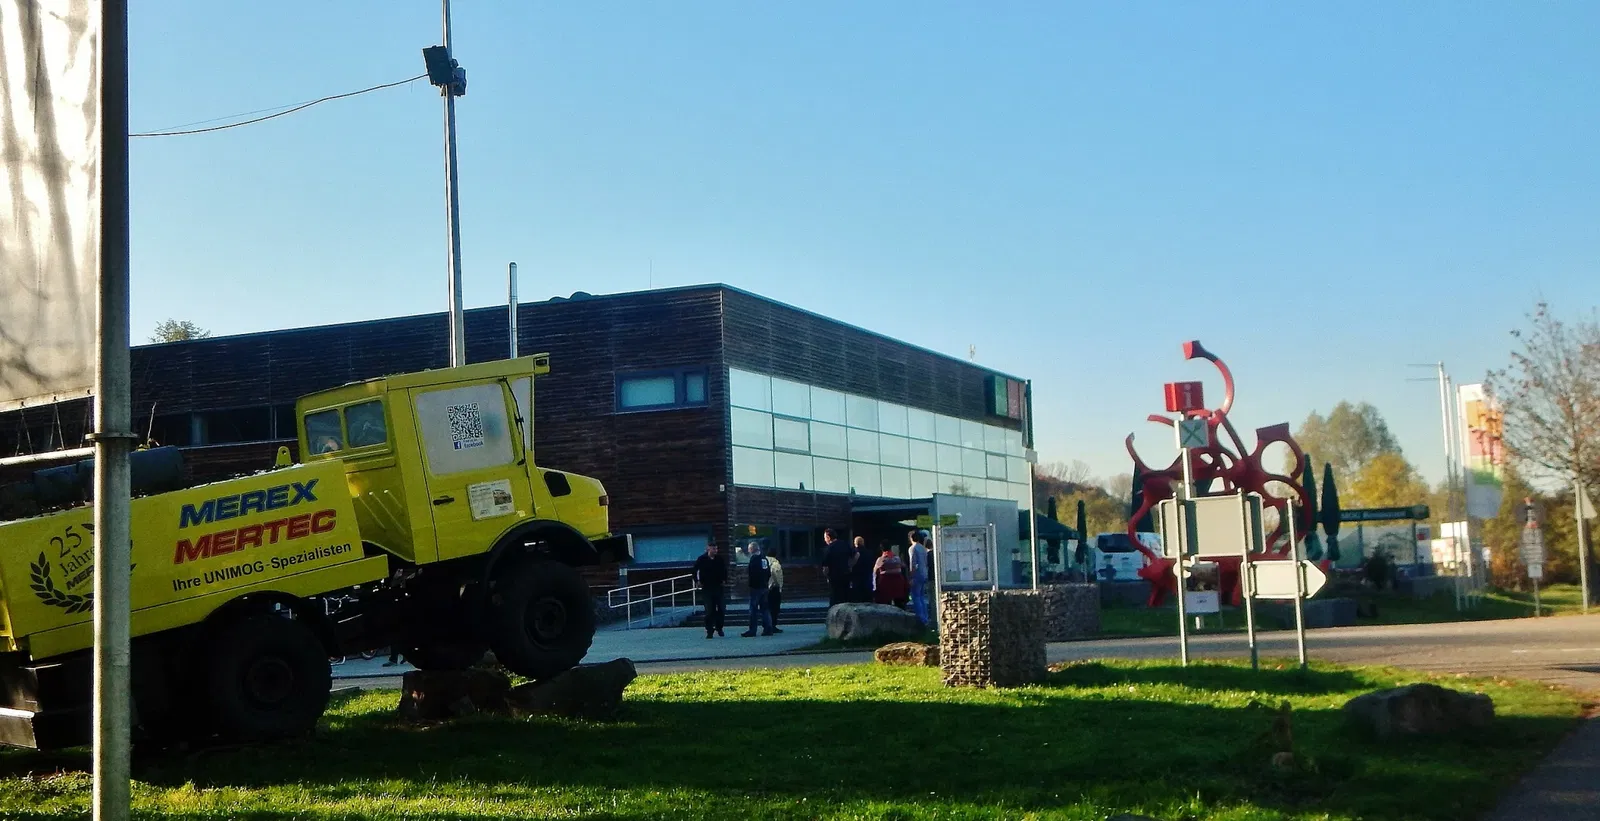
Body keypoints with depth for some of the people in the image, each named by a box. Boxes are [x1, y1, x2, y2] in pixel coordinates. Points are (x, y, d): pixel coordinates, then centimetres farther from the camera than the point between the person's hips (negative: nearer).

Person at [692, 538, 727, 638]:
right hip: (707, 588, -3)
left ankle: (719, 627, 20)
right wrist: (697, 581, 3)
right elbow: (695, 570, 8)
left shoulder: (720, 559, 3)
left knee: (722, 609, 2)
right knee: (709, 611, -3)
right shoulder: (702, 559, -4)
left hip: (719, 588, 3)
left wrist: (724, 580, 11)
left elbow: (724, 570, 20)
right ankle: (709, 631, 3)